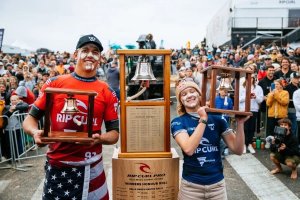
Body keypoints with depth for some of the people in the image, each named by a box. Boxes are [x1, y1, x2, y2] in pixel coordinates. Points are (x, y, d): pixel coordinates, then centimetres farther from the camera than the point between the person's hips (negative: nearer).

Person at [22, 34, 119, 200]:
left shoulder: (107, 92, -1)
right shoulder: (54, 83, 0)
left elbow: (114, 133, 2)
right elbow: (31, 118, 5)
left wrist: (100, 138, -18)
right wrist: (35, 132, -16)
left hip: (90, 168, 0)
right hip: (56, 166, 0)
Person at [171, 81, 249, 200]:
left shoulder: (216, 119, -2)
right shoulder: (178, 122, -8)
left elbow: (238, 150, -3)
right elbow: (188, 149, -25)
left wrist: (240, 123, -16)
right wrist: (203, 119, -22)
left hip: (217, 184, 2)